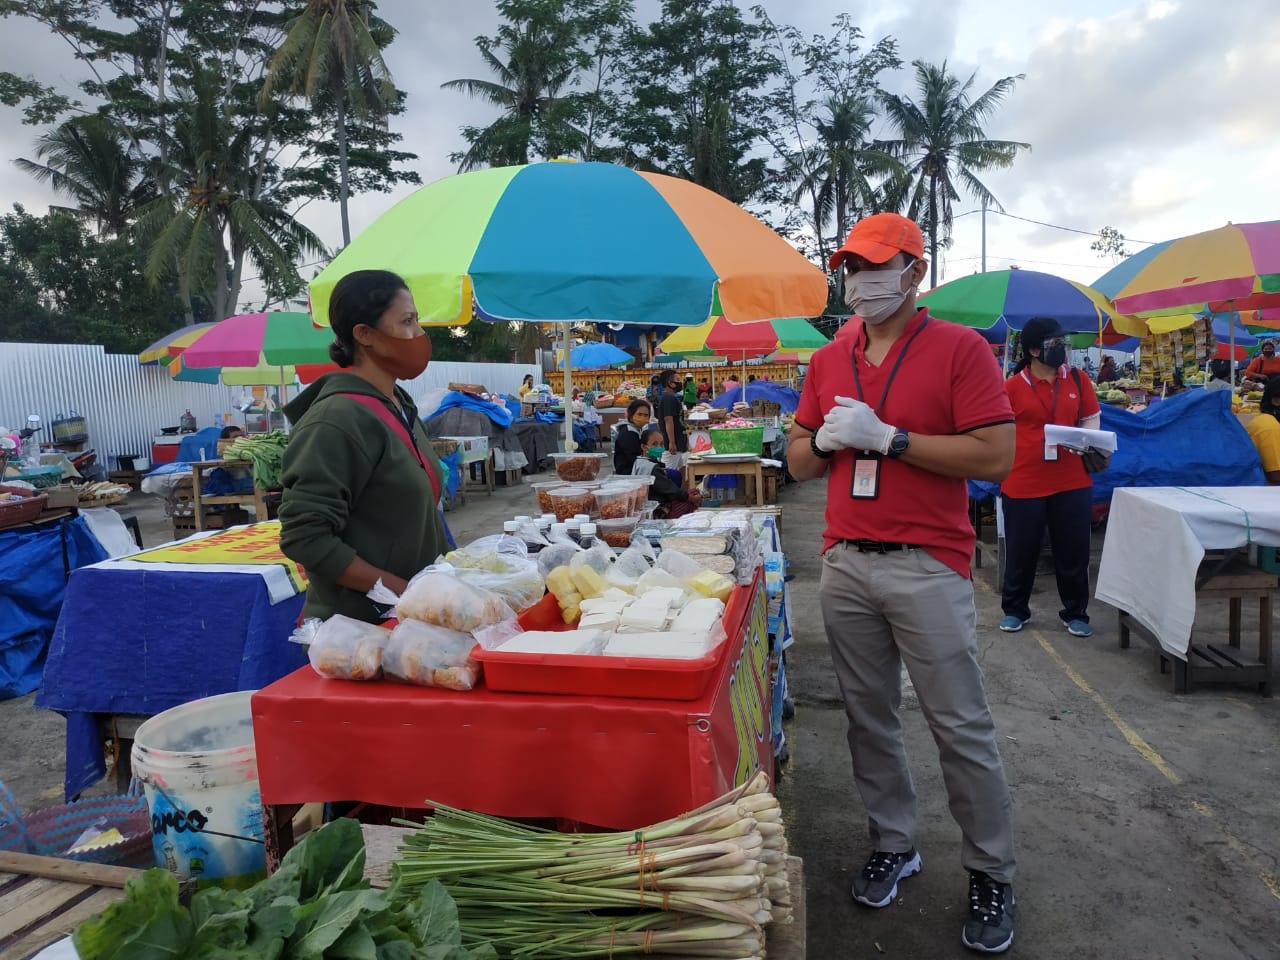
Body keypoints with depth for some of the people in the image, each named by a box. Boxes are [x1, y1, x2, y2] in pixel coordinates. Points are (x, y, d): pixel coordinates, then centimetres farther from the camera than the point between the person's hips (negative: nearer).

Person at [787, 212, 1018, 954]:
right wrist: (827, 439, -8)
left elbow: (997, 457, -13)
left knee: (961, 725, 3)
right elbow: (798, 462, 15)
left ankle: (992, 876, 21)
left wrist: (887, 436, -17)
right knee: (870, 717, 13)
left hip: (927, 566, -4)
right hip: (845, 564, 5)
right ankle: (894, 845, 31)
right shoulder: (829, 361, 11)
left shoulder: (960, 349, -4)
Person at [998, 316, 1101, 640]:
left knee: (1073, 550, 9)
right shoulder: (1012, 386, -5)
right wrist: (1003, 474, -2)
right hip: (1023, 484, -2)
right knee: (1021, 551, 8)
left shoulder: (1078, 380, 4)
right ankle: (1014, 610, 25)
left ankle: (1075, 612, 26)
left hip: (1072, 482, 3)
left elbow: (1091, 419, 12)